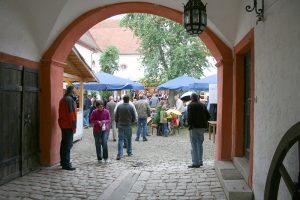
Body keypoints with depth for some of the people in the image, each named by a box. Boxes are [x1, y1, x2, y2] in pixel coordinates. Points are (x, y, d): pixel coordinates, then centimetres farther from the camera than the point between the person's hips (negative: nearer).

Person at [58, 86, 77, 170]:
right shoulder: (70, 100, -15)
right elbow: (72, 114, -19)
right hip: (68, 126, -10)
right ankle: (66, 164, -6)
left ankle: (63, 161, 27)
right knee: (68, 144, -7)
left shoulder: (62, 99, 17)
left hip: (63, 125, 10)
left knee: (64, 143, 17)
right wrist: (74, 127, -16)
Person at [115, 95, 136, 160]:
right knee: (129, 139, 16)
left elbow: (116, 116, 2)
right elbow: (134, 117, -3)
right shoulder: (131, 107, -8)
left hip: (120, 125, 1)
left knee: (120, 140, 2)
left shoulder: (119, 106, -3)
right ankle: (129, 152, 26)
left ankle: (119, 154, -5)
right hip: (128, 125, -1)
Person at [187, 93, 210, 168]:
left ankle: (196, 163, -2)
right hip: (202, 127, 6)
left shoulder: (191, 105, -9)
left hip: (194, 127, -6)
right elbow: (208, 116, 10)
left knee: (194, 145, -2)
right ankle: (200, 161, 24)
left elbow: (189, 117, -17)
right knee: (200, 144, 17)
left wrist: (189, 124, -5)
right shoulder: (203, 105, 10)